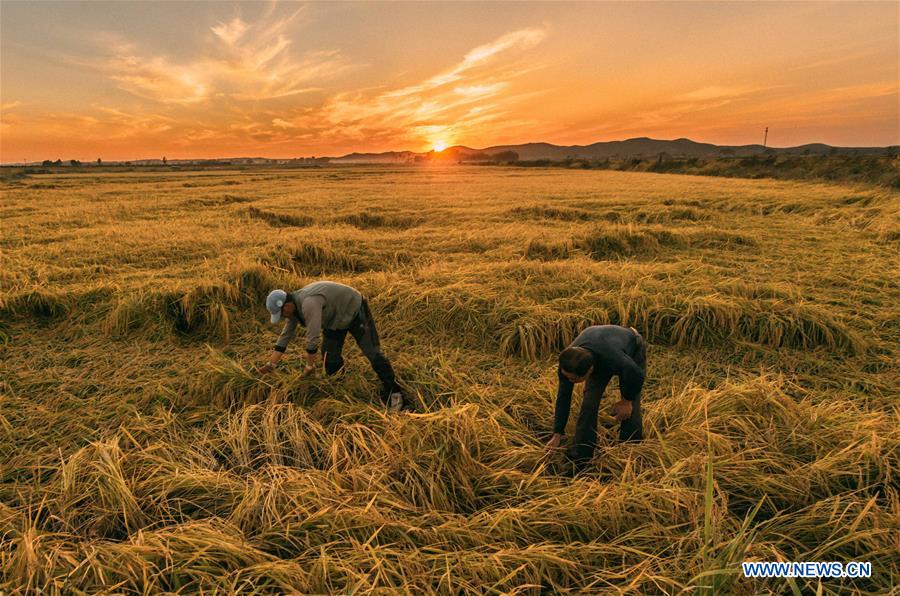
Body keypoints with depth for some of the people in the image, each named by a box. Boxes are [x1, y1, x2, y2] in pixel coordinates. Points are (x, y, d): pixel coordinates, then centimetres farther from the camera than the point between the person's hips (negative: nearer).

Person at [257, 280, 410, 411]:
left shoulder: (308, 303, -37)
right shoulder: (293, 306, -7)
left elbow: (312, 339, -35)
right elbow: (285, 336, 1)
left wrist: (310, 367, -22)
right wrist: (271, 364, 0)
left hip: (354, 309, -9)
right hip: (334, 318, 9)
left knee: (372, 351, -14)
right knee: (330, 357, 1)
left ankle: (394, 394, -8)